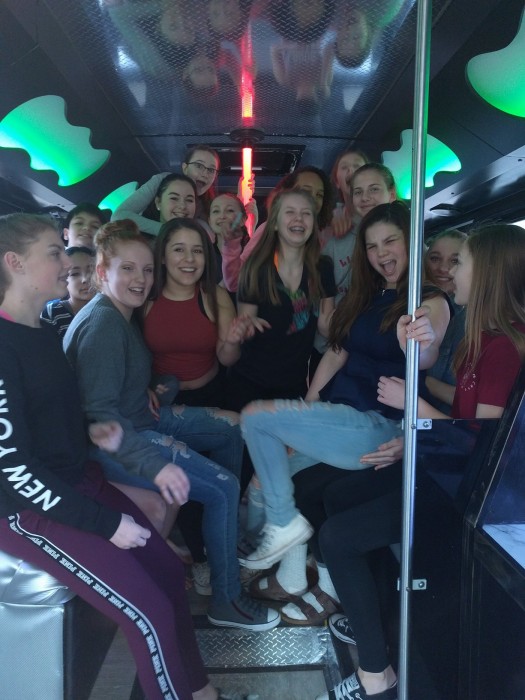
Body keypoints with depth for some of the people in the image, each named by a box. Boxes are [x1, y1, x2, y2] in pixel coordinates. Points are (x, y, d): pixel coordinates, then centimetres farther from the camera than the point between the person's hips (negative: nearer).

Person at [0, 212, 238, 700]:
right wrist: (104, 523, -21)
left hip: (78, 481, 9)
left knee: (169, 571, 9)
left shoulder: (44, 332, 8)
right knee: (150, 611, -10)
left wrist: (90, 432, -3)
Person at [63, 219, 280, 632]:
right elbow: (98, 412, -33)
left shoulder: (122, 314, 6)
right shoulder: (102, 325, -25)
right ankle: (226, 602, 3)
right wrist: (153, 465, -39)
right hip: (110, 441, -10)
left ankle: (227, 534, 28)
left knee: (230, 432, 13)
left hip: (140, 416, 10)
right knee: (223, 487, -15)